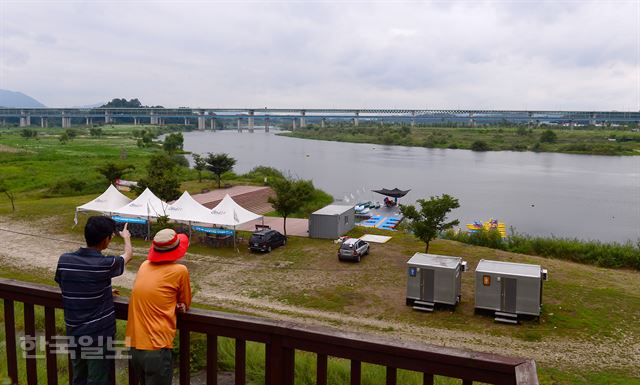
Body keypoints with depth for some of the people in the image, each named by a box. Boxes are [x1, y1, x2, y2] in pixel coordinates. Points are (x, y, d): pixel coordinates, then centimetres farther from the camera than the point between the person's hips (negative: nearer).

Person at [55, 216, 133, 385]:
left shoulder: (64, 260, -6)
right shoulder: (105, 264, -18)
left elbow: (71, 291, 9)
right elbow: (128, 254, 3)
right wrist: (126, 236, 25)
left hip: (74, 334, 5)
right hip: (99, 336, -5)